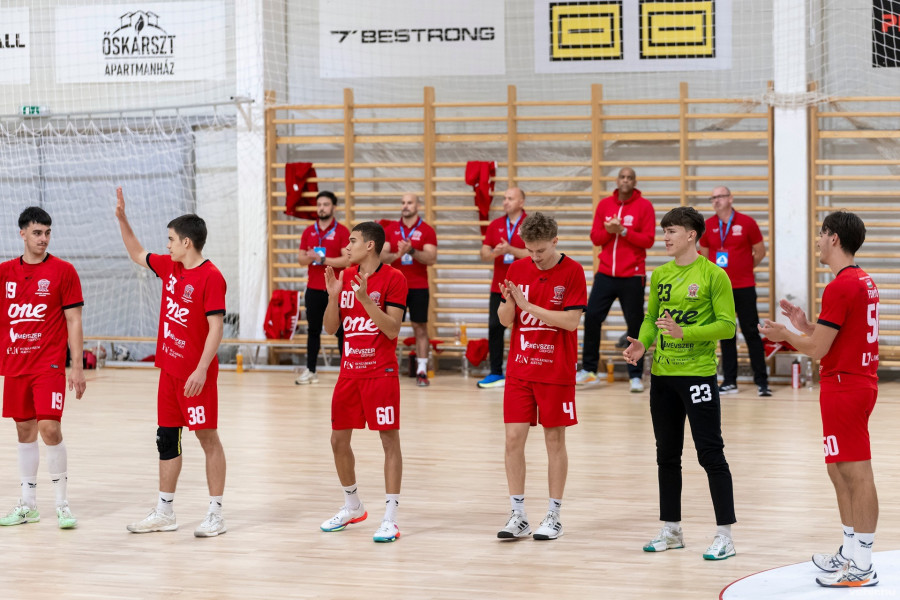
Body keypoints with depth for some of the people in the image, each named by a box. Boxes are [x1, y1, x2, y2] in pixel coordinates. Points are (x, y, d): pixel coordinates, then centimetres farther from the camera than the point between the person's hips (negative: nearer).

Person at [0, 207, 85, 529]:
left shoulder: (63, 271, -2)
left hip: (49, 364, -4)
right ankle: (28, 505, 17)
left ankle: (62, 502, -2)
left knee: (49, 428, -12)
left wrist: (77, 366, -8)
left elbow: (74, 321, -3)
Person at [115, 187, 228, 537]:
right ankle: (164, 513, 20)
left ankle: (216, 514, 3)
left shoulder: (211, 277, -15)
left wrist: (202, 369, -23)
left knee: (207, 437, -2)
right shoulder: (169, 267, 8)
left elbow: (216, 326, -19)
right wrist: (122, 219, 18)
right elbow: (137, 255, 26)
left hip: (196, 374, -8)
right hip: (169, 369, 8)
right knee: (166, 438, 12)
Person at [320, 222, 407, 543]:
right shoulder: (345, 277, 9)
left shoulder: (393, 278, -9)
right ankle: (352, 507, 29)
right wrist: (333, 296, -6)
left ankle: (390, 518, -4)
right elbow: (330, 328, 9)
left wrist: (366, 300, -24)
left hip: (381, 372, -7)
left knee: (389, 440, -5)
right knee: (338, 440, 10)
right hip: (349, 371, 7)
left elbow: (392, 329, -16)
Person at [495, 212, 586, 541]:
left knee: (555, 440, 4)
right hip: (519, 368, 4)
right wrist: (508, 302, -16)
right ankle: (518, 516, 8)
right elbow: (505, 320, 6)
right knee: (514, 439, 0)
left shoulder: (572, 271, -8)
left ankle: (553, 516, 13)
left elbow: (571, 320, -16)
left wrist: (528, 306, -19)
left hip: (557, 372, -4)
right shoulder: (517, 270, 4)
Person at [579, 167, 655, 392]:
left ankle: (636, 376, 5)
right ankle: (588, 369, 10)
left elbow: (648, 240, -7)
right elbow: (595, 238, 8)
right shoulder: (605, 205, 9)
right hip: (605, 273, 3)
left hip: (632, 277, -3)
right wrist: (608, 231, -12)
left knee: (635, 325, -1)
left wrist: (623, 230, -16)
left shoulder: (644, 206, -1)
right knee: (591, 318, -2)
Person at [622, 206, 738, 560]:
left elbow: (727, 326, -12)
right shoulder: (659, 275, 10)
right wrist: (642, 343, -3)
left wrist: (683, 332, -22)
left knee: (711, 454, -5)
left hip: (698, 374, -6)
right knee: (667, 455, 13)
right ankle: (671, 530, 24)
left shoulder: (713, 275, -8)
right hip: (662, 375, 7)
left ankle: (724, 535, 0)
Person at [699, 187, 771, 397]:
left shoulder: (746, 222, -3)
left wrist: (744, 269, 6)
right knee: (726, 336, 7)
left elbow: (760, 251, 4)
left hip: (744, 288, -3)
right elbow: (704, 254, 17)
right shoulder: (708, 226, 5)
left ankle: (761, 381, 1)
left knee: (751, 333, -2)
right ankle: (729, 381, 12)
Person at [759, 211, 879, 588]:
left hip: (844, 387, -10)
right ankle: (850, 553, 25)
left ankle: (861, 569, -4)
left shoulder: (840, 287, -17)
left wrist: (785, 335, 0)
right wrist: (805, 326, 16)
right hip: (860, 383, 10)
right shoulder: (864, 282, 13)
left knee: (857, 475, -7)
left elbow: (818, 349, -16)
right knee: (840, 472, 17)